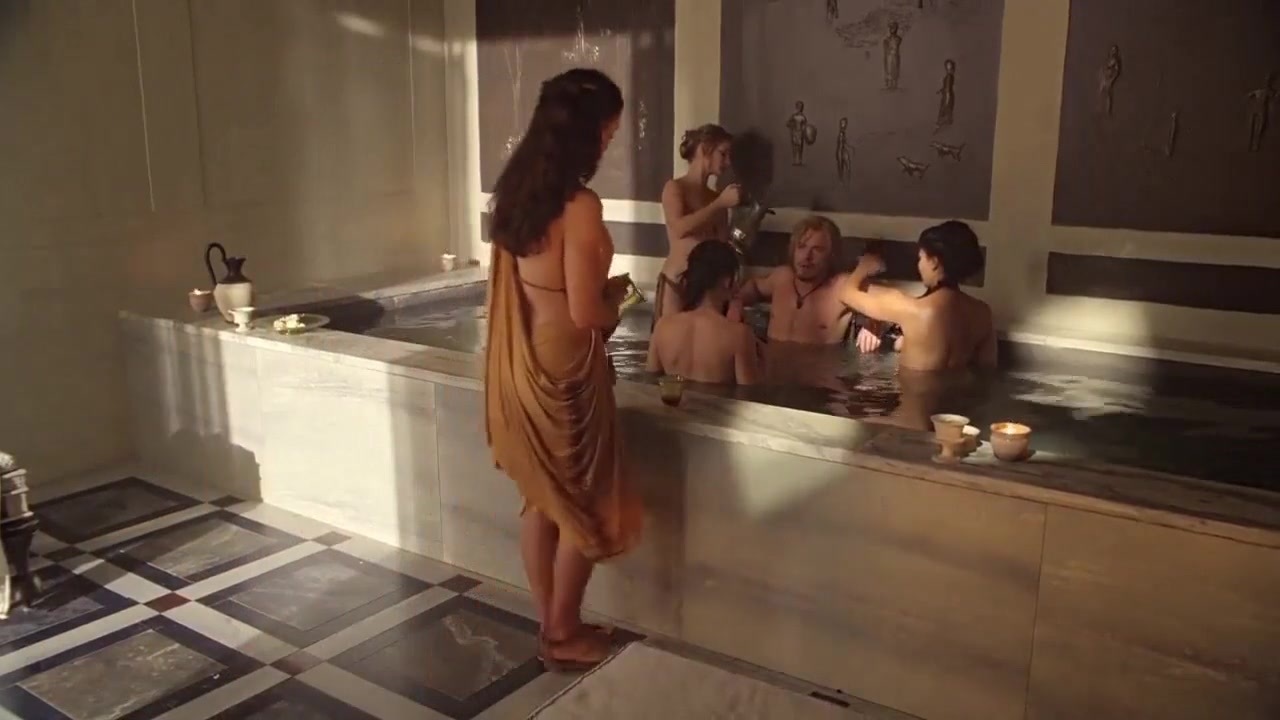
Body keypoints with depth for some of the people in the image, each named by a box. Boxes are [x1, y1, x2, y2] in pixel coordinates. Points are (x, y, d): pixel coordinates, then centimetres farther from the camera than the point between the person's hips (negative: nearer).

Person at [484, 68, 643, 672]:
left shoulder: (516, 191, 4)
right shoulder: (580, 207, -21)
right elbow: (584, 314, -21)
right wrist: (616, 299, -1)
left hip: (520, 361, 8)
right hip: (563, 366, -8)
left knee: (540, 499, 18)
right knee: (584, 504, 10)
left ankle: (549, 623, 32)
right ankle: (563, 634, 24)